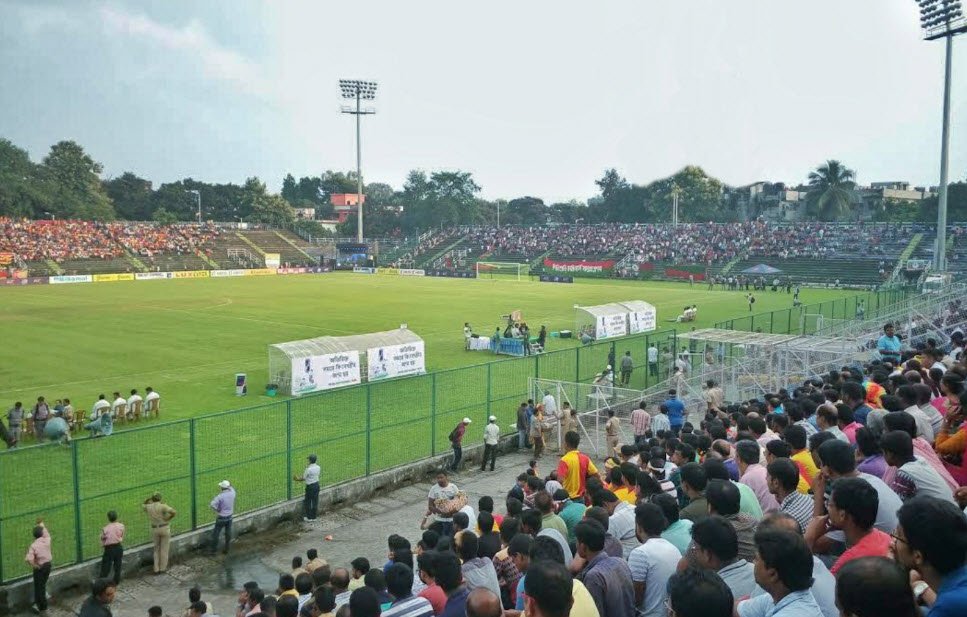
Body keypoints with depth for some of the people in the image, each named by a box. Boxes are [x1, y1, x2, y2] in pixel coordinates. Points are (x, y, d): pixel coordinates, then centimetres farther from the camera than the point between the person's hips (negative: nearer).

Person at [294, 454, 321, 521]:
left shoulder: (308, 469, -23)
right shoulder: (318, 467, -3)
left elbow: (303, 478, -12)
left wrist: (297, 479, 8)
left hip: (310, 486, -6)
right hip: (316, 485, 6)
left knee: (308, 502, 10)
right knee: (315, 501, 14)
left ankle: (309, 517, 18)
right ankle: (313, 517, 23)